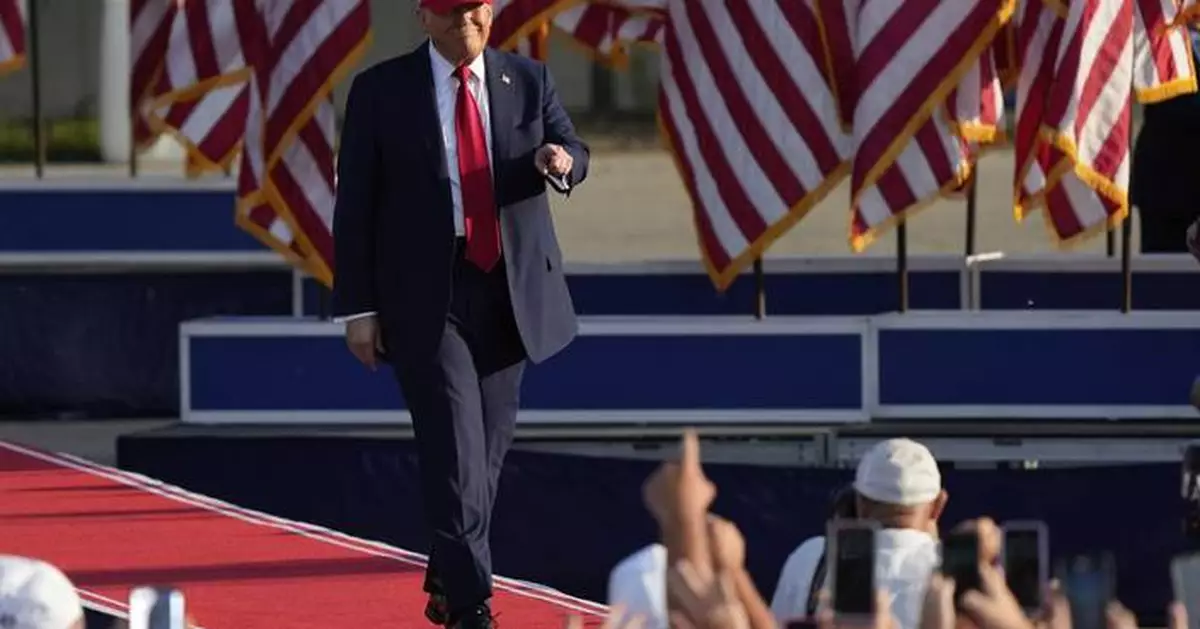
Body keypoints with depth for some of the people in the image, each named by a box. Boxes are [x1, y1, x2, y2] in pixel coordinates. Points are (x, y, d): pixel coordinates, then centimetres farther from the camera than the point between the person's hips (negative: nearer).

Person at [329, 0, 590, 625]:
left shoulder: (528, 80, 7)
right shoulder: (381, 91, -1)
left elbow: (572, 150, 2)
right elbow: (355, 206, -1)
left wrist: (561, 160, -25)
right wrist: (357, 308, -6)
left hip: (511, 293, 4)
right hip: (425, 297, -4)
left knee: (490, 448, 12)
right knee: (456, 454, -13)